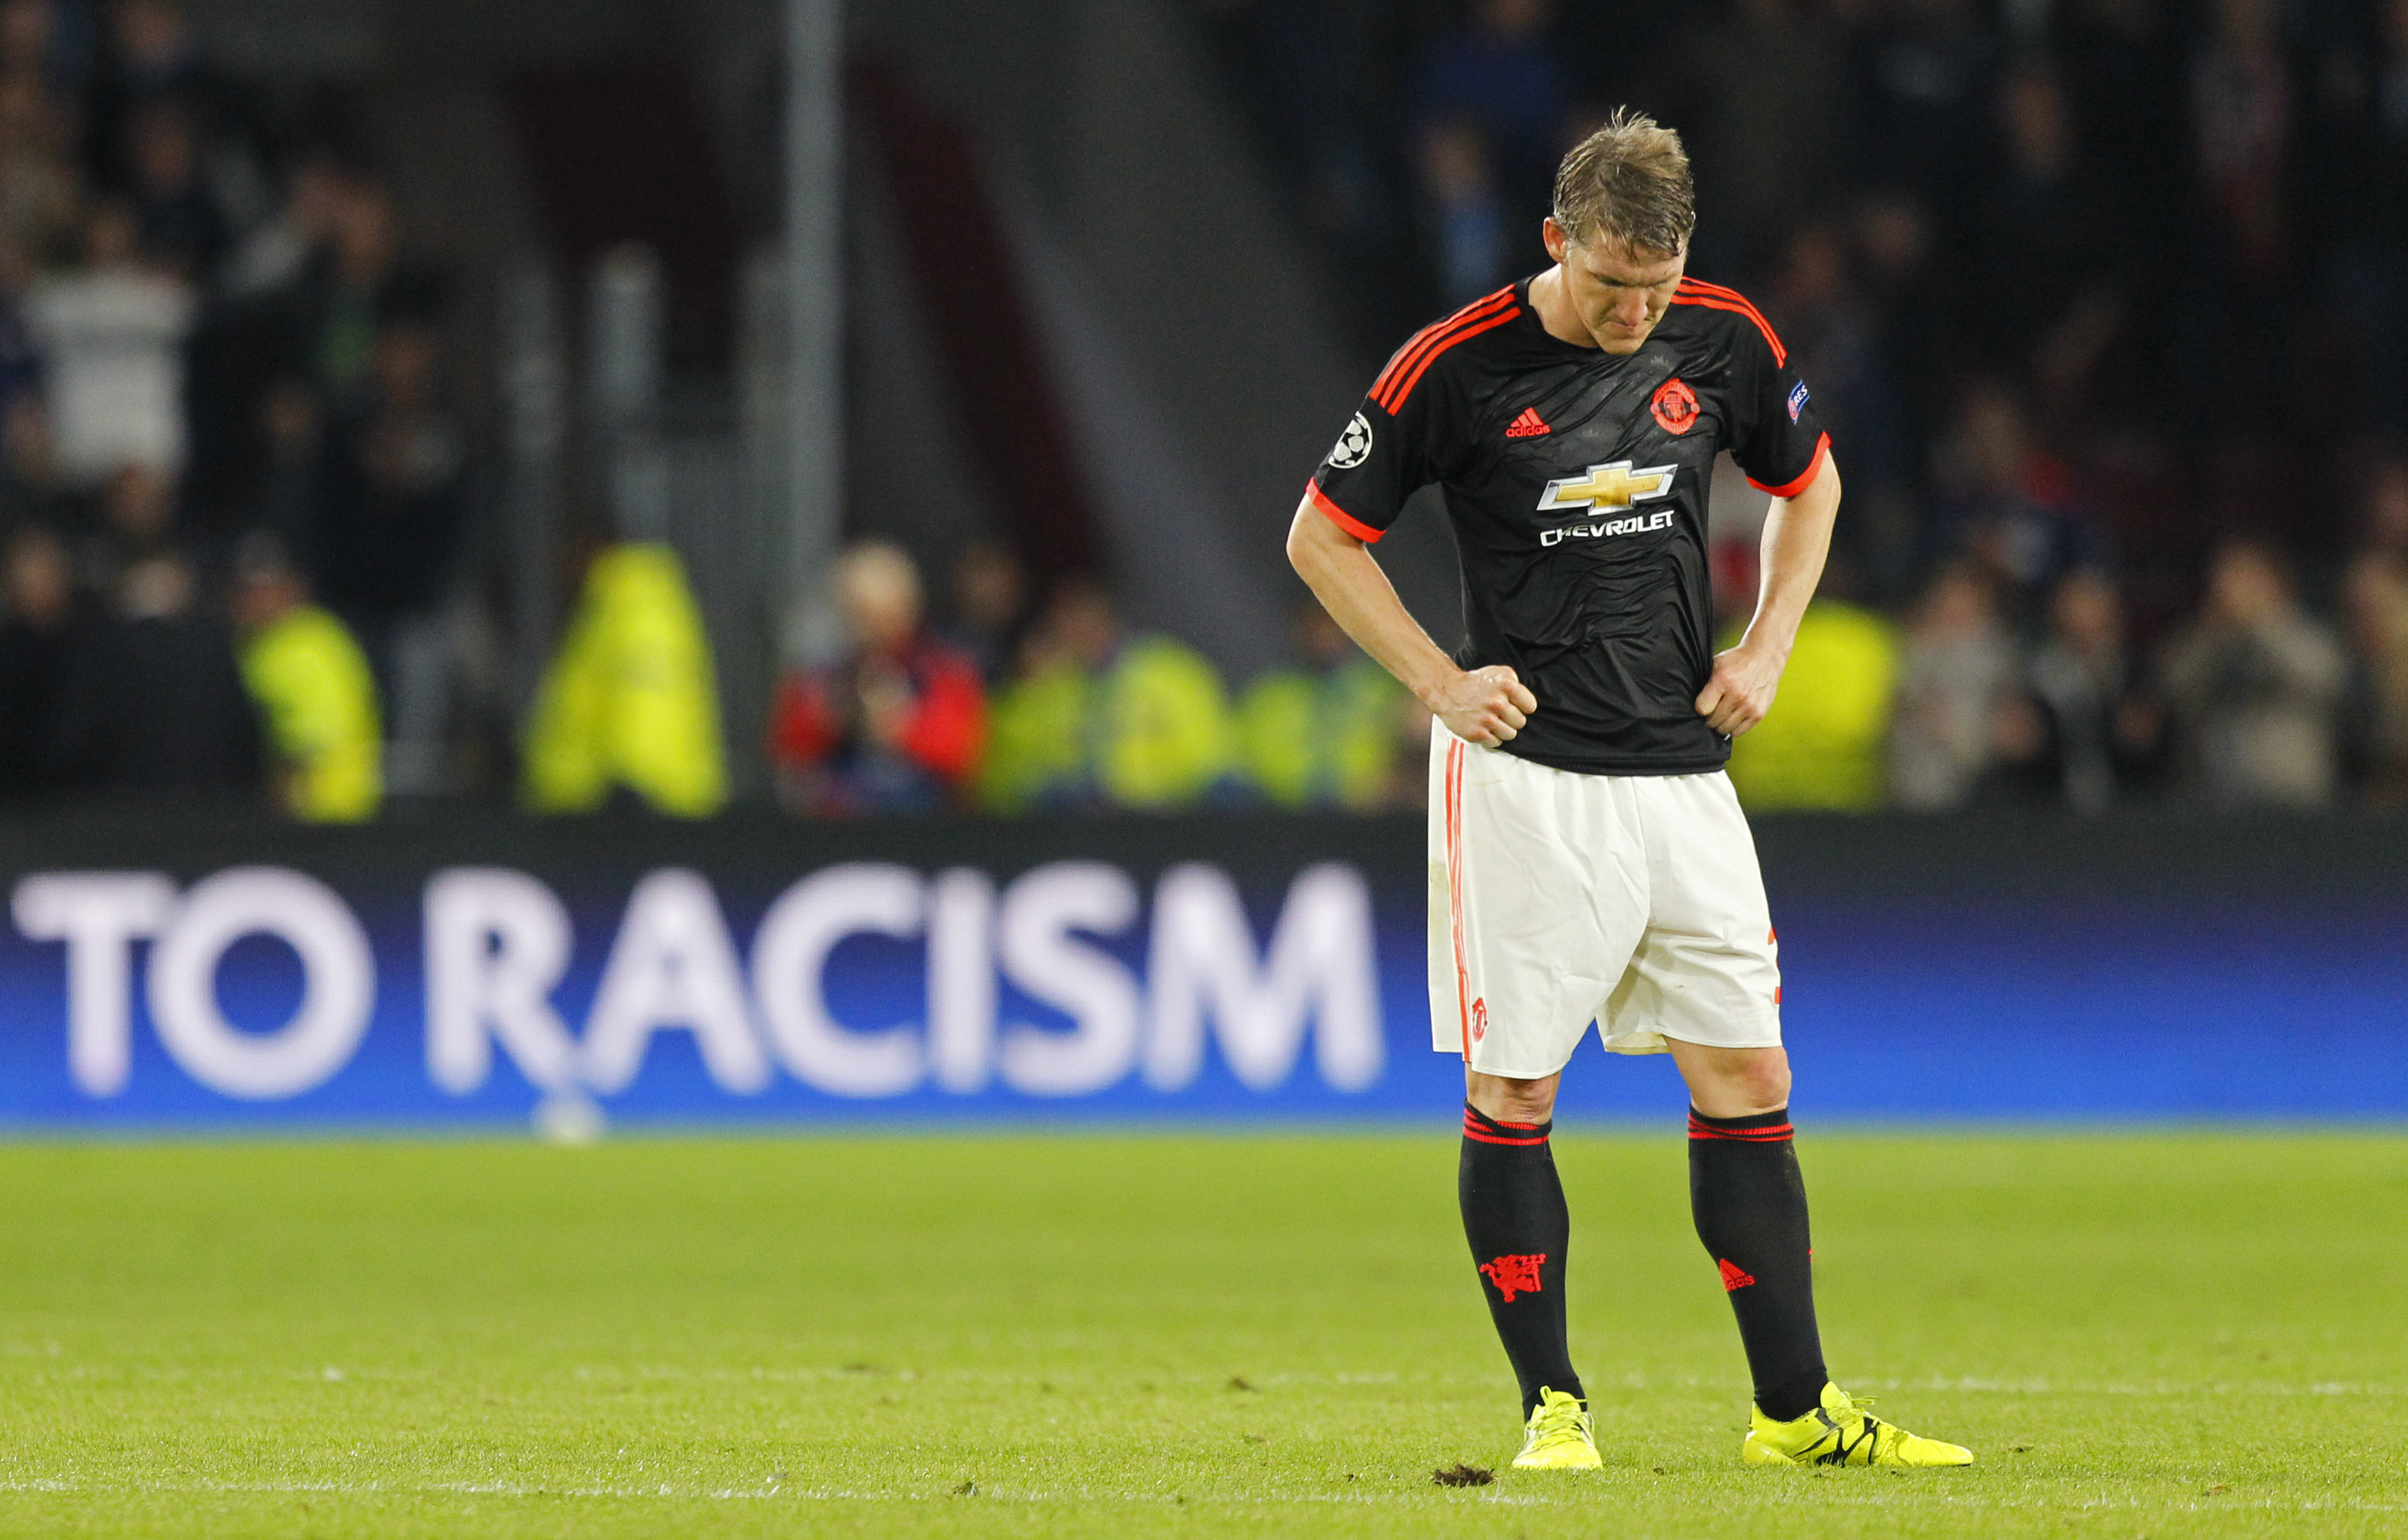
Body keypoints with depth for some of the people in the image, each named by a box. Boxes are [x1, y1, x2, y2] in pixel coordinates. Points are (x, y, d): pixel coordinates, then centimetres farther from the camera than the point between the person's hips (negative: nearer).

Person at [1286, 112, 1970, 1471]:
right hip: (1525, 778, -4)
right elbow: (1323, 538, 0)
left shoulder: (1723, 341, 1)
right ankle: (1553, 1406, 7)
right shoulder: (1456, 367, -10)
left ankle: (1798, 1408, 9)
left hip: (1685, 772, 4)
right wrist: (1443, 684, -8)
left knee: (1747, 1077, 3)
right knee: (1513, 1092, -3)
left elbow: (1808, 481, 20)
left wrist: (1768, 649, 7)